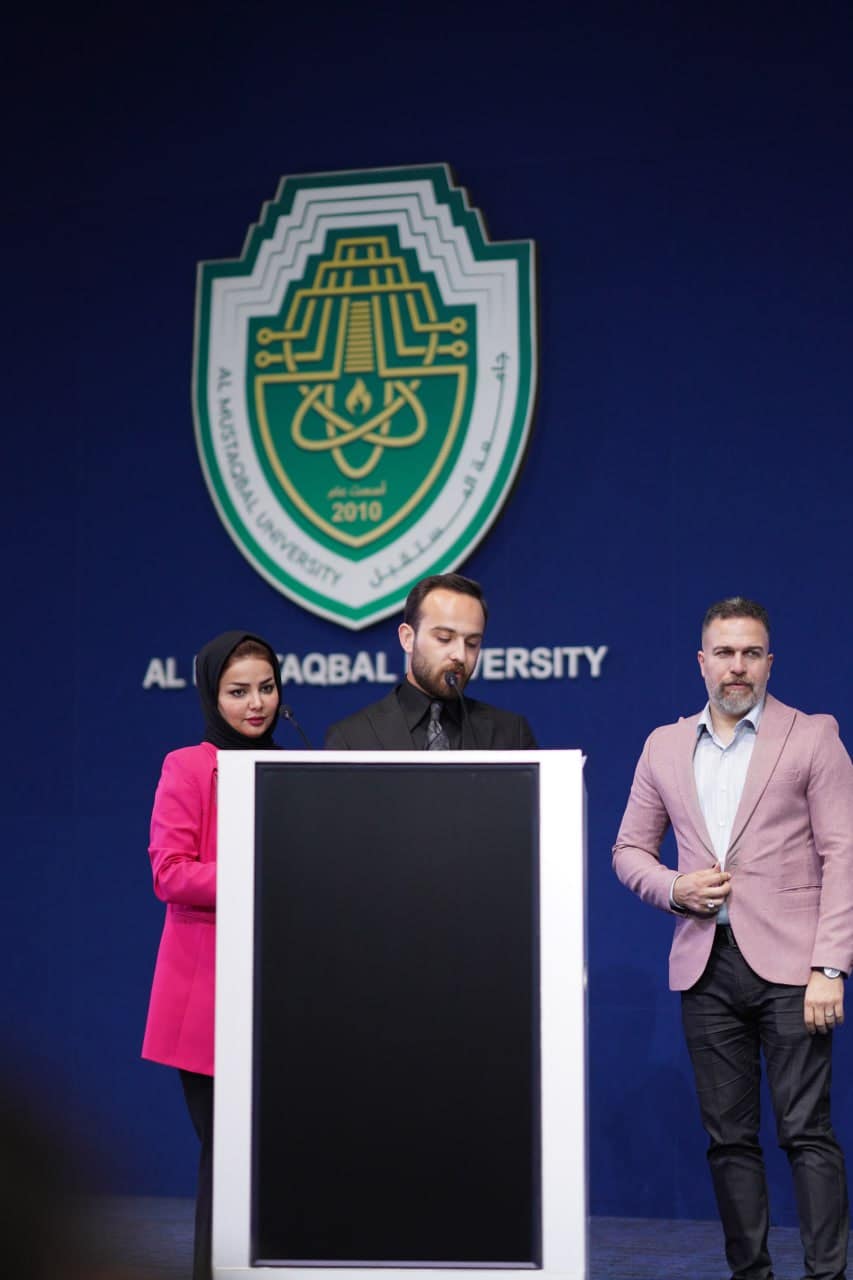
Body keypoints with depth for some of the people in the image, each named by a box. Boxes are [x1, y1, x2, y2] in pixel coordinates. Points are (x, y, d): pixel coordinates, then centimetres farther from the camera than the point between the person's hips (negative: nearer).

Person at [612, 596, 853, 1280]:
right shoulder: (665, 747, 14)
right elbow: (630, 848, 20)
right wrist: (674, 888, -3)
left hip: (788, 965, -4)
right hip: (706, 966, 4)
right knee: (729, 1136, 7)